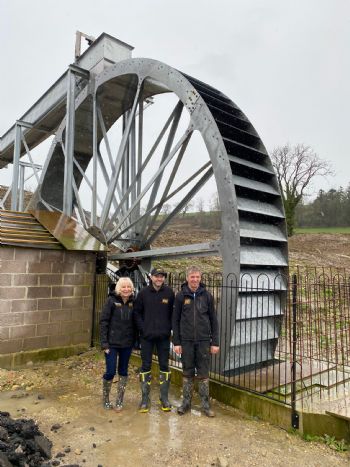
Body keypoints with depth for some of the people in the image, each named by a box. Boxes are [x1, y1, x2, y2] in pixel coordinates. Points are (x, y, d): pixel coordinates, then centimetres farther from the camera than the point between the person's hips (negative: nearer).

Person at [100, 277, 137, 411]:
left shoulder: (133, 302, 1)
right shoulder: (112, 301, -10)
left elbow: (134, 322, 8)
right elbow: (103, 321, -10)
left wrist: (134, 339, 4)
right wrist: (104, 342, -13)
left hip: (127, 343, 4)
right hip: (112, 343, -4)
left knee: (123, 372, 11)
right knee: (110, 372, 0)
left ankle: (119, 401, 26)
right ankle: (105, 399, 25)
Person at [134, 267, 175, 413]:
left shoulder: (169, 293, -3)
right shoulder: (143, 293, -4)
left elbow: (173, 313, 3)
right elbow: (137, 312, 1)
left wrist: (169, 328, -4)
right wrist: (143, 329, -7)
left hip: (164, 336, 1)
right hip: (146, 336, 0)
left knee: (164, 366, 9)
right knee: (146, 366, 7)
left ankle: (164, 398, 22)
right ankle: (145, 398, 20)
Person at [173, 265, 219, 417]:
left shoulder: (207, 295, 0)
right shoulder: (180, 296, -1)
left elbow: (213, 320, 3)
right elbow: (175, 320, 1)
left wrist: (215, 342, 0)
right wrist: (176, 342, -3)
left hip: (204, 341, 0)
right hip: (186, 341, 0)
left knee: (203, 374, 8)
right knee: (187, 373, 11)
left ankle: (205, 404, 21)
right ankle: (186, 402, 26)